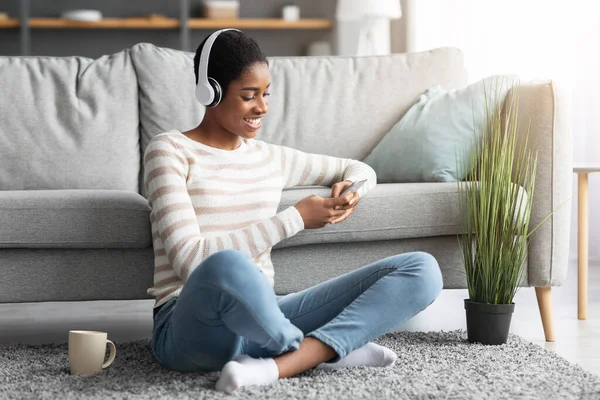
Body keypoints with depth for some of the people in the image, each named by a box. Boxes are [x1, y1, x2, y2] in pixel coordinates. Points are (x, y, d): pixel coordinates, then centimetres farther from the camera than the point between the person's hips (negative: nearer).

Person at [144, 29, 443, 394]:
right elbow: (190, 259, -14)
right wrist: (295, 219, -12)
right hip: (191, 328, -6)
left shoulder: (270, 158, 16)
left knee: (422, 269, -9)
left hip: (262, 319, 6)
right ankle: (328, 350, -16)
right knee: (227, 266, -45)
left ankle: (275, 366, -26)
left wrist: (351, 189, 5)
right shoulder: (170, 151, -1)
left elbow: (360, 169, 31)